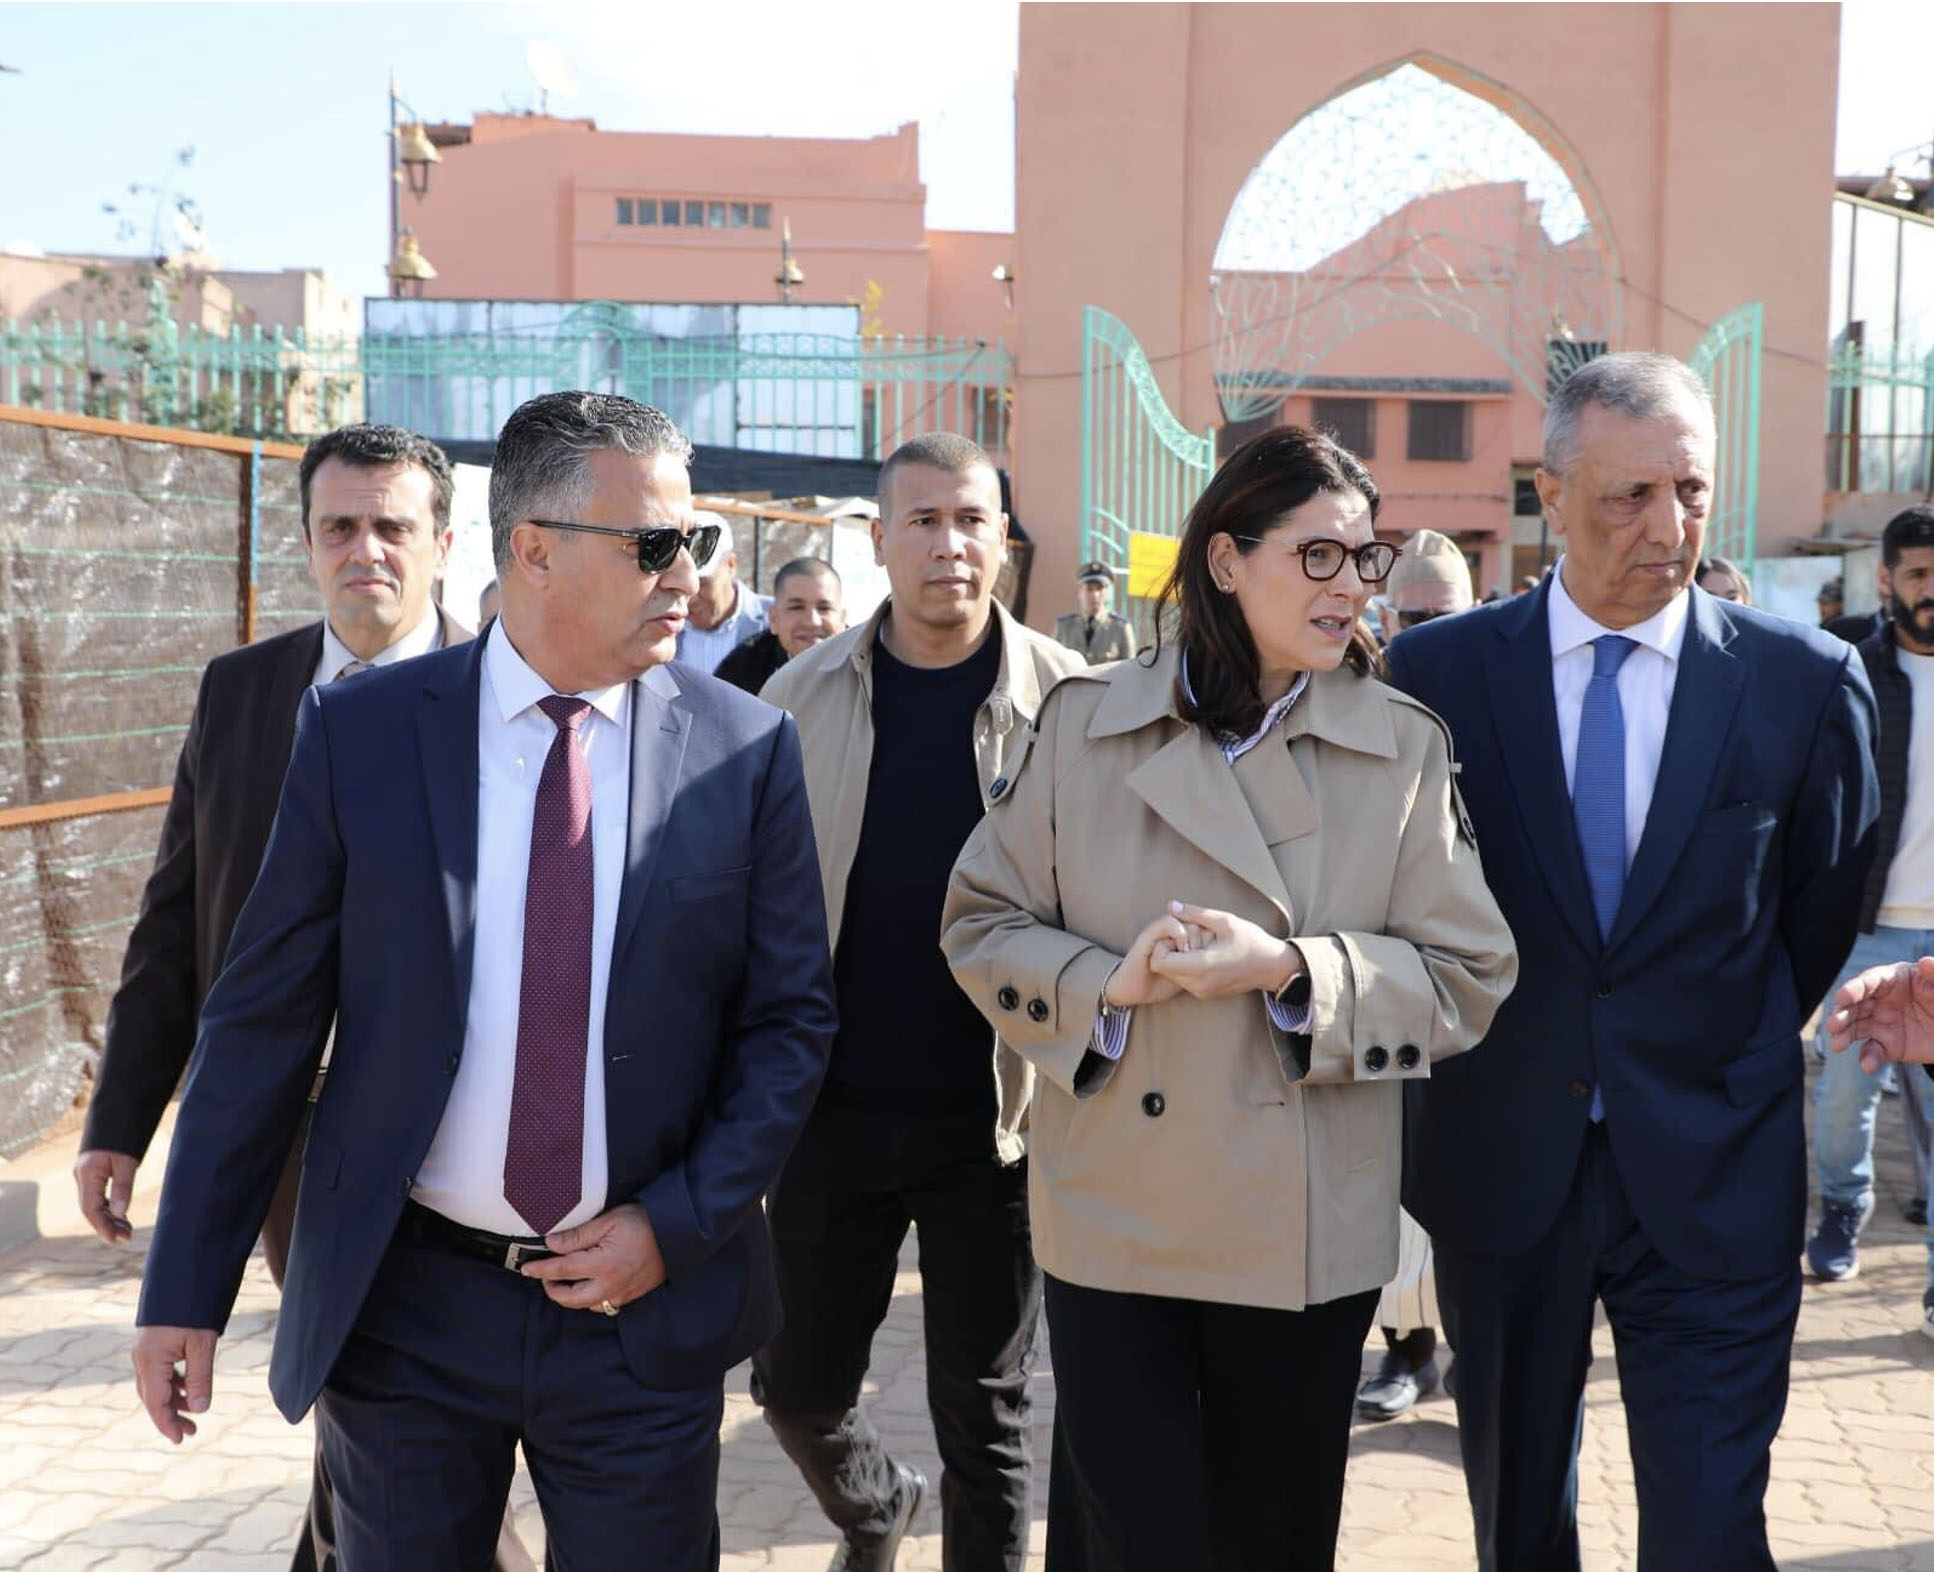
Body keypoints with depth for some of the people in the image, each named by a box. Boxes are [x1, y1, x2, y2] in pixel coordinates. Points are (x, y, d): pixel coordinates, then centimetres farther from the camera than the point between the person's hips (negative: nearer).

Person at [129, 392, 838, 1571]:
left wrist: (679, 1223, -10)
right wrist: (188, 1288, -1)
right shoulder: (359, 733, -5)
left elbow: (791, 1018, 0)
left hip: (648, 1307, 0)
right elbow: (264, 1017, -2)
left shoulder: (747, 750, -5)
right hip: (399, 1305, 0)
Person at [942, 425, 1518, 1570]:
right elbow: (983, 926, 4)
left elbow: (1469, 976, -2)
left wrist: (1296, 971, -17)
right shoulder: (1089, 725, 0)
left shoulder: (1406, 749, 0)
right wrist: (1109, 982, -15)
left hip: (1311, 1232, 1)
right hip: (1115, 1219, 0)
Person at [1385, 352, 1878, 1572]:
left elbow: (1823, 910, 9)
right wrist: (1476, 1049, 9)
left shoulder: (1806, 682, -5)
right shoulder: (1438, 672, -4)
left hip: (1713, 1182, -1)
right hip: (1499, 1164, 1)